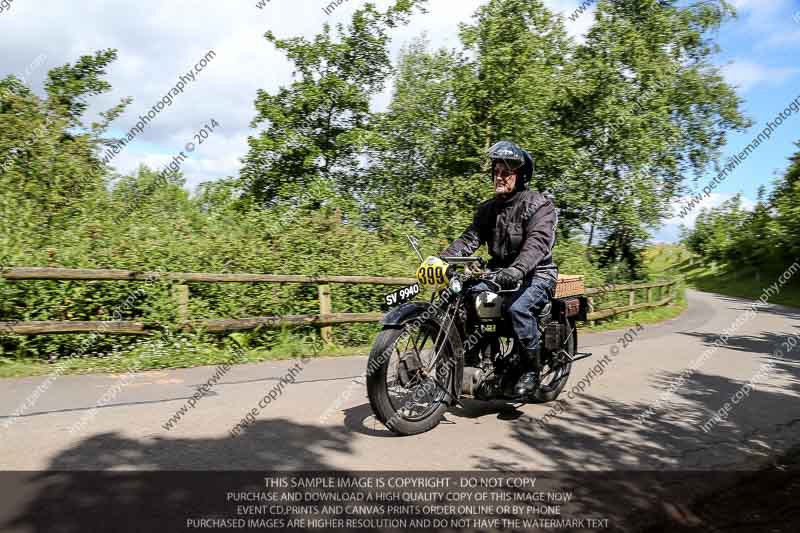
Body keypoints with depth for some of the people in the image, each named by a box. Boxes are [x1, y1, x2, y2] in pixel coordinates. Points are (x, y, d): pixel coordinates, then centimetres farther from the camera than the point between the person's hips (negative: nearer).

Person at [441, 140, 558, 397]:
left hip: (536, 274, -6)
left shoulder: (539, 205, -10)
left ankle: (532, 369, -12)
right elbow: (469, 239, 1)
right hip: (500, 273, 6)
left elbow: (538, 242, -27)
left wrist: (517, 270, -46)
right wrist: (441, 261, -16)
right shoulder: (488, 209, 11)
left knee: (518, 307, -33)